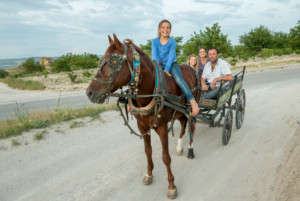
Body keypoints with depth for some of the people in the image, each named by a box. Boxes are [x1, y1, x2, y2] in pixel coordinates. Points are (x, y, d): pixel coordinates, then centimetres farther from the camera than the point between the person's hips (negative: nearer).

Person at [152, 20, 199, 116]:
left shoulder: (172, 41, -3)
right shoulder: (155, 41, 3)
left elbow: (171, 56, -14)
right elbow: (154, 55, -7)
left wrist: (166, 70, -27)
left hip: (171, 64, -3)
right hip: (159, 65, 3)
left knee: (178, 79, -30)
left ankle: (192, 101, -37)